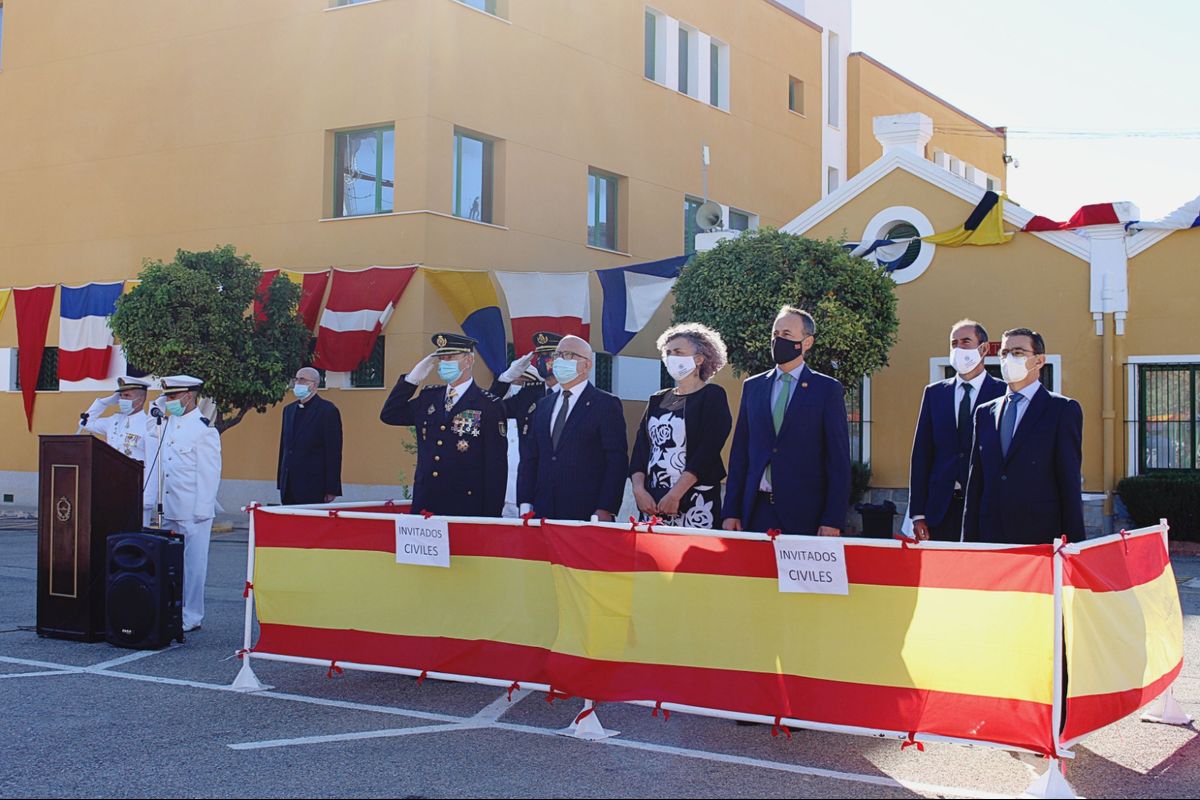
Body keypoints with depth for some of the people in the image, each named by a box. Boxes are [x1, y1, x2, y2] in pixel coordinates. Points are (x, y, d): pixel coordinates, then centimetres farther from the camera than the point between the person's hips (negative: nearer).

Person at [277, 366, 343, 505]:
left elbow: (334, 452, -9)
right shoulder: (289, 409, 16)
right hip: (289, 486, 6)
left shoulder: (328, 411, -6)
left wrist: (331, 489, -13)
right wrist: (280, 482, 14)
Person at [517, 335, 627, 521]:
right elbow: (529, 458, 16)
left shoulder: (606, 404, 0)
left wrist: (605, 511, -15)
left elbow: (617, 462, -6)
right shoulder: (543, 405, 18)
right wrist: (525, 505, 5)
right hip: (543, 513, 5)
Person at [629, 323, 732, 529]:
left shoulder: (712, 396, 1)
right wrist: (639, 489, -7)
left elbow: (708, 451, -10)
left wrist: (675, 494, -16)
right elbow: (641, 448, 10)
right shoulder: (657, 400, 17)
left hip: (695, 503, -5)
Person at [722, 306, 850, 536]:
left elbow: (839, 459, -2)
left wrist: (833, 521, -10)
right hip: (756, 509, 3)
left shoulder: (827, 389, 1)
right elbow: (739, 452, 12)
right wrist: (731, 512, 5)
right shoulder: (752, 386, 12)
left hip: (804, 514, -3)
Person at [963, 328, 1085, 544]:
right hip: (990, 538, 4)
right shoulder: (985, 413, 16)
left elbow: (1070, 484, -2)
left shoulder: (1063, 410, 2)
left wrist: (1071, 544, -6)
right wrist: (969, 540, 8)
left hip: (1041, 537, -4)